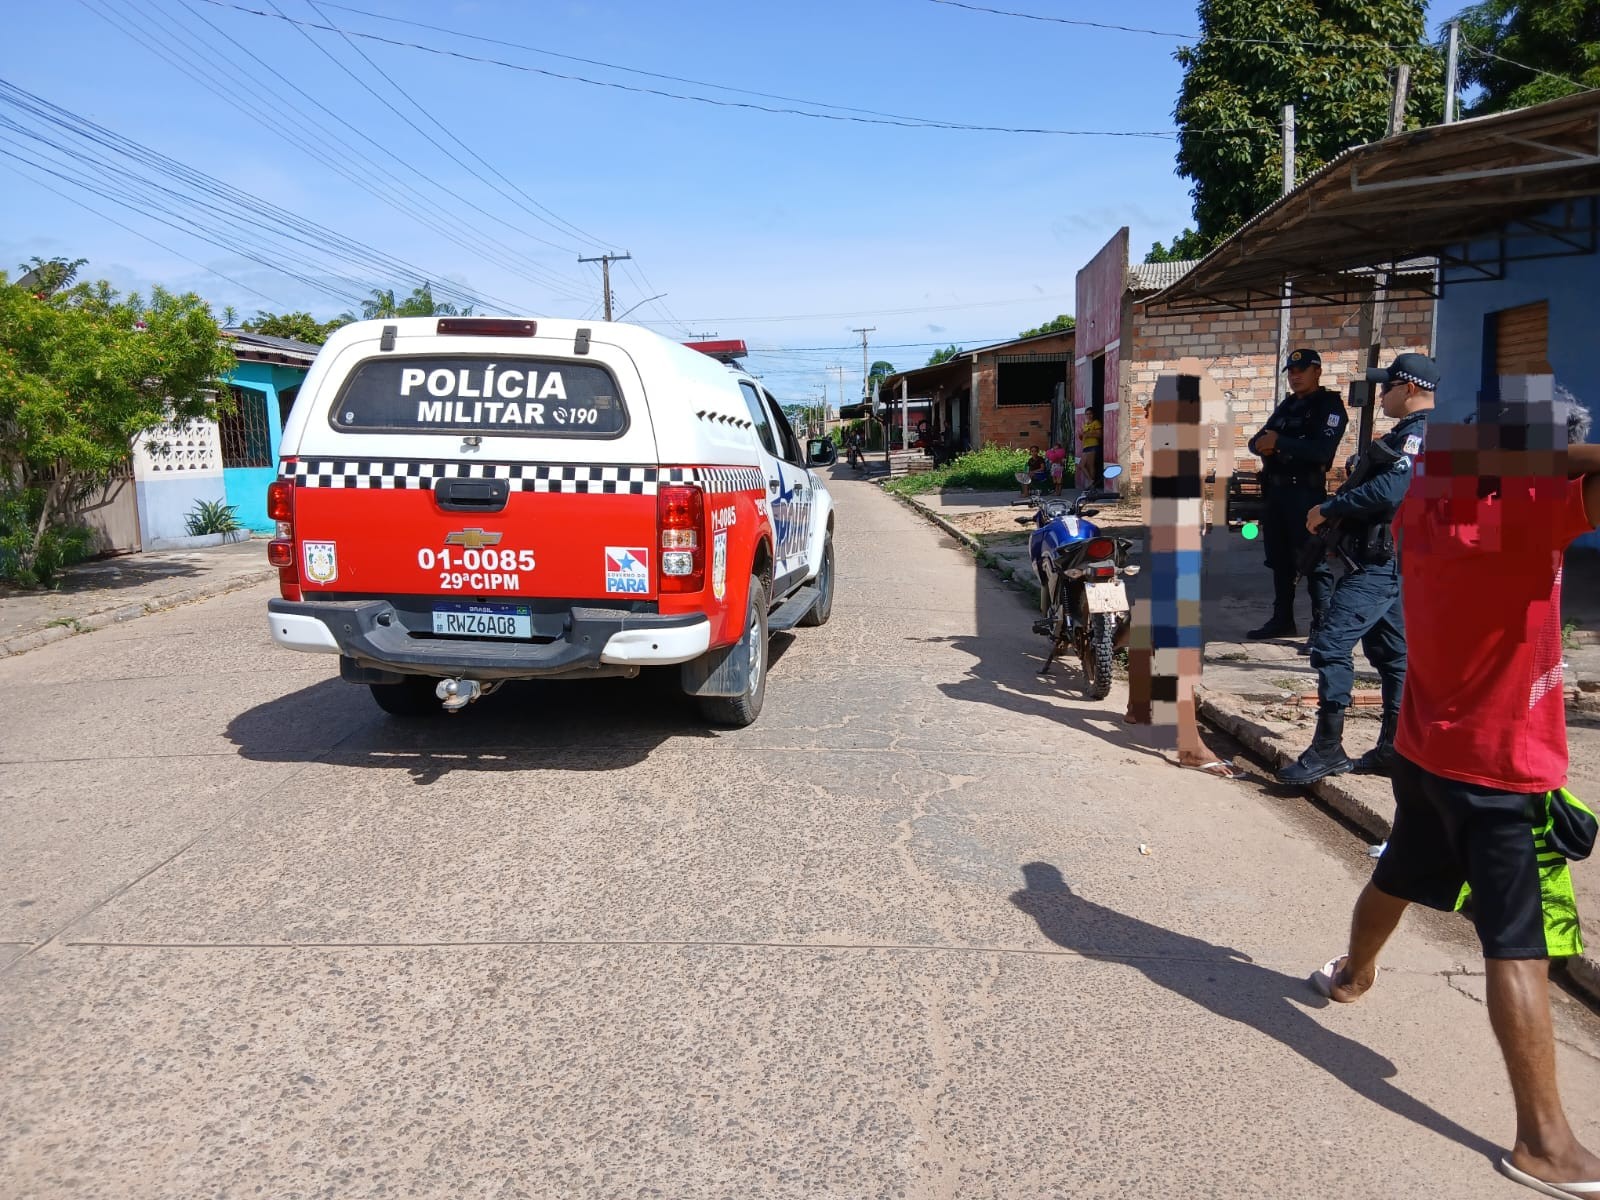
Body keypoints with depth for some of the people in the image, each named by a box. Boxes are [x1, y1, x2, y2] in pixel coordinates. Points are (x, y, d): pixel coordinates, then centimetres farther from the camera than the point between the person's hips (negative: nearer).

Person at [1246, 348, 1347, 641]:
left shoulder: (1329, 406, -5)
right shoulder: (1287, 405, 18)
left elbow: (1321, 451, -20)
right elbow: (1257, 441, 13)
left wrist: (1279, 442, -20)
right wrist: (1262, 444, -10)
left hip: (1306, 493, -8)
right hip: (1275, 490, 8)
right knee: (1279, 561, 14)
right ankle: (1282, 620, 25)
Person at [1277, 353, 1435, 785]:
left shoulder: (1417, 433, -14)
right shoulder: (1411, 433, 19)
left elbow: (1389, 490, -27)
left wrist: (1328, 509, -18)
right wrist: (1335, 511, 9)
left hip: (1379, 565, -11)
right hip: (1386, 560, 11)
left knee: (1330, 644, -14)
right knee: (1390, 654, 13)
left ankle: (1327, 749, -11)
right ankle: (1393, 750, 21)